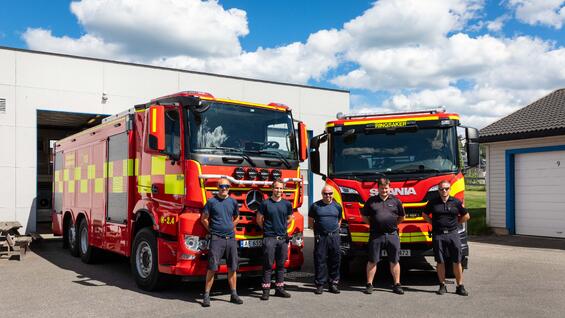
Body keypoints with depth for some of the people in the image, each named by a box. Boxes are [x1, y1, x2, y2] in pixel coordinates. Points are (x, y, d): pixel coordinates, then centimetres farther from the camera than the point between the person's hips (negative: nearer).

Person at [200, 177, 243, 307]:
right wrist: (212, 230, 3)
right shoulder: (211, 201, -2)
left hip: (231, 238, 4)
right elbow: (204, 218, 2)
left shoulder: (233, 202, 9)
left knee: (232, 268, 8)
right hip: (217, 238, -4)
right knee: (212, 268, -7)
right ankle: (206, 295, 0)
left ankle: (234, 295, 18)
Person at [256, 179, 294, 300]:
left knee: (281, 265, 10)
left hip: (283, 238, 4)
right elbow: (259, 219, 4)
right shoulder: (265, 203, -4)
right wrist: (267, 229, 9)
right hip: (269, 238, -4)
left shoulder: (287, 204, 7)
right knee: (268, 265, -2)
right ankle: (266, 290, 2)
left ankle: (279, 288, 18)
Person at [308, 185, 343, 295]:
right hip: (320, 237, -2)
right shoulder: (315, 206, 3)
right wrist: (318, 230, 8)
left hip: (334, 236, 2)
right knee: (320, 261, -1)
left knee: (335, 261, 5)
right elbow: (311, 220, 11)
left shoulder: (337, 206, 9)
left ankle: (333, 283, 15)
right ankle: (320, 284, 6)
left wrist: (335, 230, 11)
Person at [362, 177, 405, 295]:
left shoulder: (395, 201, 6)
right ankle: (369, 284, 12)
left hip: (392, 235, 1)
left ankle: (397, 285, 16)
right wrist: (373, 224, 6)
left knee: (394, 261, 7)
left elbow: (401, 217, 17)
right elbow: (364, 216, 12)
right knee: (372, 261, 3)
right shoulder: (371, 201, 4)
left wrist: (393, 224, 10)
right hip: (375, 235, -1)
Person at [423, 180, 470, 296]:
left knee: (457, 261, -1)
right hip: (438, 235, 0)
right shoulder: (433, 202, 6)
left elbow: (466, 216, 15)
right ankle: (442, 286, 13)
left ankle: (460, 287, 7)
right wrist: (434, 223, 7)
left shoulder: (456, 202, 5)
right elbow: (424, 214, 17)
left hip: (453, 234, 0)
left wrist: (455, 223, 7)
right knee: (440, 262, 4)